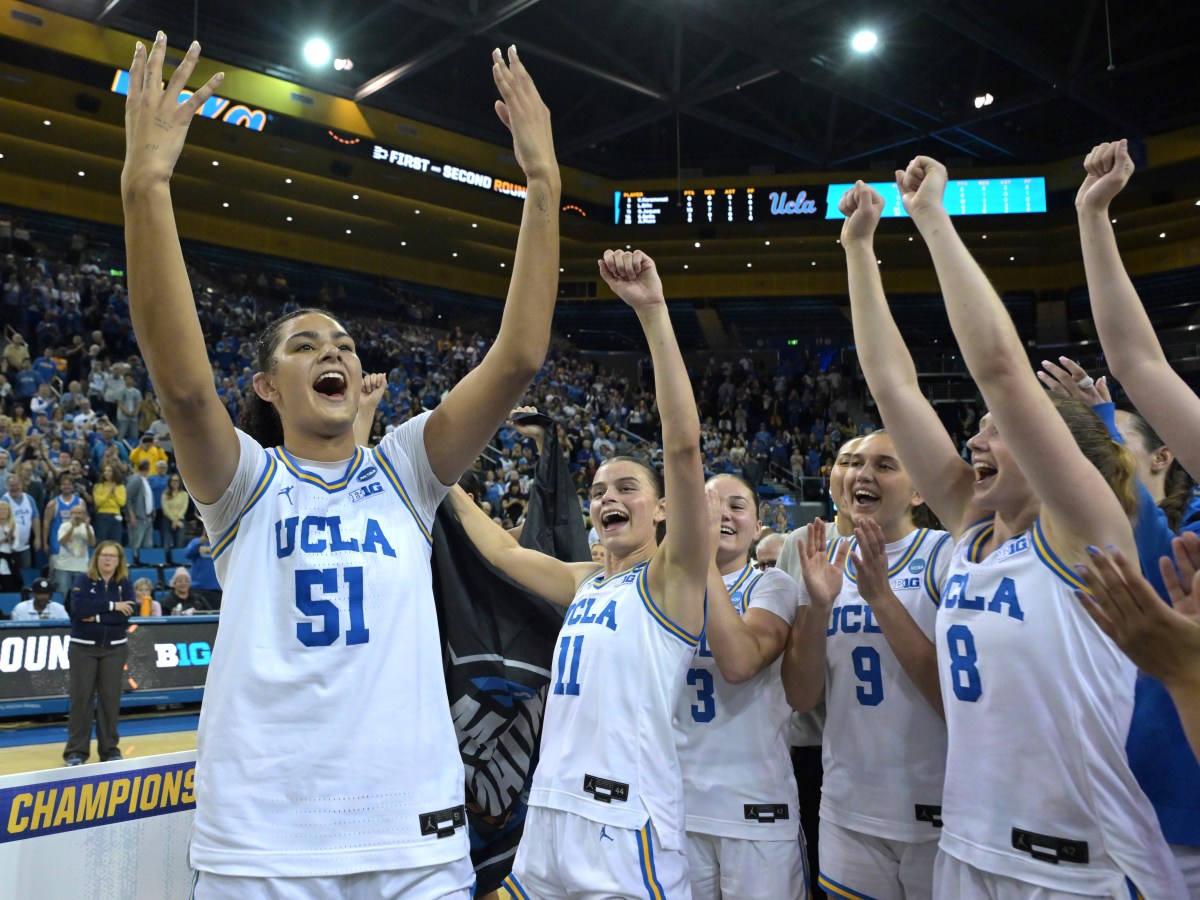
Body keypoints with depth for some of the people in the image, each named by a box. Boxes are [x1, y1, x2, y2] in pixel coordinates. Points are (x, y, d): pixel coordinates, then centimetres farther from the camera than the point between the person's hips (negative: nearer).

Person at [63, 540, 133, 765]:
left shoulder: (124, 584, 3)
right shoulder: (83, 581, -1)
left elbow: (126, 615, -10)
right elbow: (79, 608, -18)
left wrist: (96, 616, -17)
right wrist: (112, 606, -17)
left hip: (114, 648, 1)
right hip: (83, 647, -1)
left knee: (110, 698, 4)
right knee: (81, 698, 1)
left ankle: (110, 749, 13)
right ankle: (76, 751, 9)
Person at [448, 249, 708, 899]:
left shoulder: (671, 577, -6)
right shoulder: (584, 584, 13)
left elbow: (684, 446, -20)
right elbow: (503, 550, 27)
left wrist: (653, 313, -24)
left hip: (626, 828, -7)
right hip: (550, 815, 7)